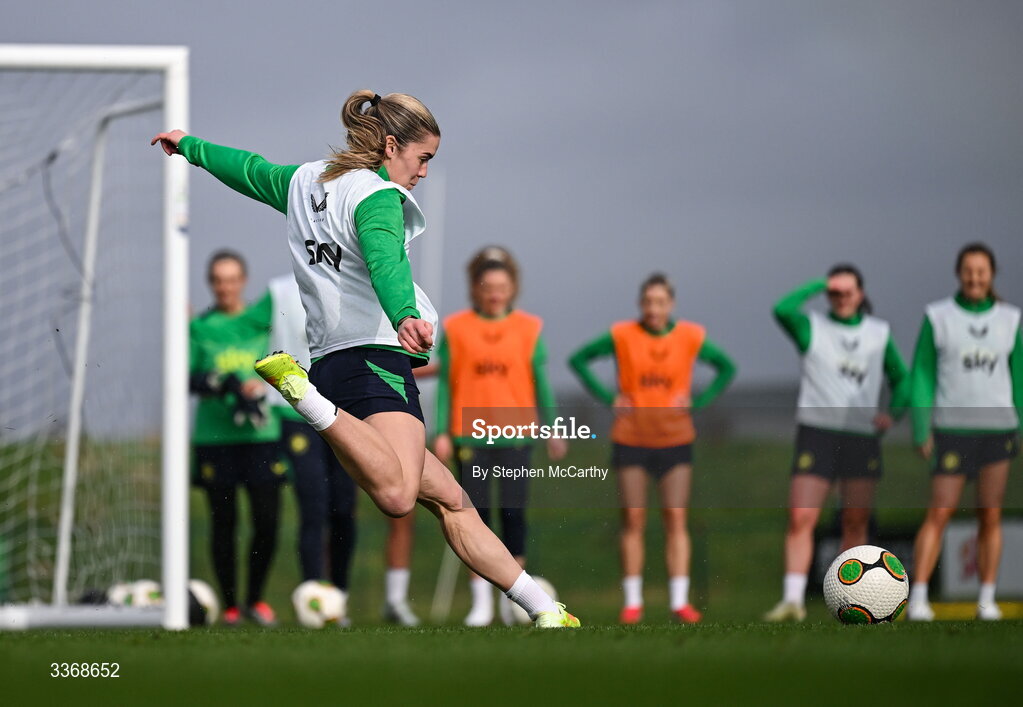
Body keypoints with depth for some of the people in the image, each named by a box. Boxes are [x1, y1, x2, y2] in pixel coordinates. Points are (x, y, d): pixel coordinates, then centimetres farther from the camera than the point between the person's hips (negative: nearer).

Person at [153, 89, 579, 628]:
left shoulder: (304, 181, 19)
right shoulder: (377, 196, -5)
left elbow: (248, 170, 37)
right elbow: (384, 260, -26)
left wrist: (189, 146, 57)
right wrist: (406, 316, -46)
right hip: (375, 358, -10)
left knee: (449, 499, 9)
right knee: (396, 496, -34)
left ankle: (545, 611, 7)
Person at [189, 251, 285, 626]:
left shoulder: (262, 318, 8)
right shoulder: (200, 327, 5)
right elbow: (186, 378, -2)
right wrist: (223, 384, -18)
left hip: (261, 436, 1)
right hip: (215, 437, -1)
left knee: (267, 521, -5)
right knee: (224, 522, 0)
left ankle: (256, 599, 12)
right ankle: (229, 605, 11)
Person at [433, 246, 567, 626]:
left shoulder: (528, 329, 5)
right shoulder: (456, 329, 3)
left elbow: (540, 383, 8)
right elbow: (445, 383, 5)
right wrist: (441, 432, 0)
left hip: (515, 434, 0)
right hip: (469, 435, 0)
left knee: (513, 514, -3)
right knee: (476, 516, 0)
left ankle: (513, 598, 6)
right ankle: (481, 602, 5)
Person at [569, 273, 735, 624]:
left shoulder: (690, 338, -3)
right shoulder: (622, 336, -5)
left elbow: (726, 368, 11)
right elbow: (578, 360, 4)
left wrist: (698, 402, -3)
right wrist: (607, 398, -5)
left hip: (675, 440, 1)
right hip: (631, 440, -1)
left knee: (676, 519, -3)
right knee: (633, 519, 1)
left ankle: (679, 601, -3)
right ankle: (632, 601, 6)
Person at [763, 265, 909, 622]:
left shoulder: (878, 333, 10)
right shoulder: (812, 327, 2)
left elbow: (901, 378, 19)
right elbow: (783, 310, -19)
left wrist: (893, 412, 1)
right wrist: (817, 285, -7)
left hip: (862, 436, 3)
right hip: (817, 432, -2)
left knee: (856, 523, 5)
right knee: (800, 518, -14)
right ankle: (792, 600, -17)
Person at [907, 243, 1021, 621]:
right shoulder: (937, 317, -3)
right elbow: (921, 376, -3)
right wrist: (921, 431, -9)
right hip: (953, 430, -2)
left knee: (991, 517, 3)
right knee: (938, 514, -9)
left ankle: (987, 601, 9)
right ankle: (918, 599, -8)